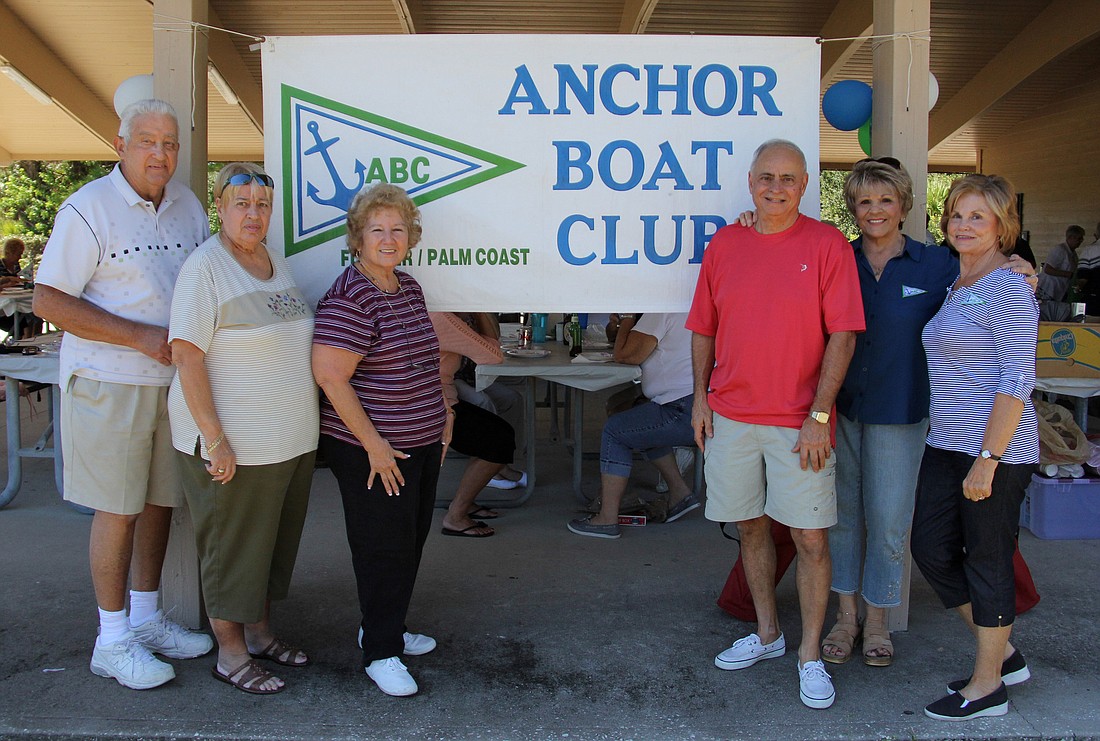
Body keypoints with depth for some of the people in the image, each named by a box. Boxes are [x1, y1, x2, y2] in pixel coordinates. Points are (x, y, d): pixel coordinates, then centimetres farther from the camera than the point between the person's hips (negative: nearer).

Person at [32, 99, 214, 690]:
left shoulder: (188, 205, 8)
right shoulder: (88, 208, -11)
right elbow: (49, 301, -14)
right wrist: (143, 337, -20)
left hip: (175, 380, 6)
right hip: (110, 383, -6)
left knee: (160, 501, 13)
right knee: (119, 508, 1)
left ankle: (145, 619, 29)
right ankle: (112, 641, 15)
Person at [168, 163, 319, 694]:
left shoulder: (278, 263, 10)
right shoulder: (205, 267, -14)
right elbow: (186, 356, -18)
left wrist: (305, 425, 16)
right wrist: (216, 439, -22)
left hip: (292, 440, 8)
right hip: (234, 444, -8)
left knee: (276, 539, 18)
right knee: (233, 546, 6)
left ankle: (260, 632, 36)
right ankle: (230, 655, 22)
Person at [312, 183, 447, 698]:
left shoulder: (408, 287, 10)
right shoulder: (348, 298, -18)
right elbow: (329, 375, -23)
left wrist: (443, 413, 17)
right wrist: (374, 444, -21)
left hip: (423, 442, 9)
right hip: (371, 451, -9)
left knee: (412, 540, 18)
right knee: (385, 548, 1)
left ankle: (383, 627, 36)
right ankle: (381, 653, 17)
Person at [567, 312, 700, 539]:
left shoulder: (660, 313, -8)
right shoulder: (684, 310, 22)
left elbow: (623, 355, -8)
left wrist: (627, 319, 5)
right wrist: (627, 323, 15)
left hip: (687, 411, -10)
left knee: (615, 430, 2)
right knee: (642, 425, 28)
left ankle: (607, 519, 3)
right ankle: (680, 493, 25)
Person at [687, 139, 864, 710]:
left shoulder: (827, 245, -4)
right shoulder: (724, 244, 7)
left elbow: (843, 335, -8)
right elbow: (704, 329, 13)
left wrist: (819, 416, -13)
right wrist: (700, 398, 5)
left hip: (799, 422, -3)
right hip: (730, 416, 4)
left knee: (811, 538, 1)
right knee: (751, 526, 14)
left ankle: (810, 654, 17)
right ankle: (767, 633, 32)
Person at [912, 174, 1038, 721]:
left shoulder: (1008, 290, -12)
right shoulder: (957, 288, 15)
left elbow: (1018, 381, -18)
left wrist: (987, 458, -21)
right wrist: (958, 449, 17)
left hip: (995, 449, -9)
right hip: (948, 444, 9)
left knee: (987, 560, 3)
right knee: (931, 548, 10)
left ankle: (987, 686, 20)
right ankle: (1004, 656, 29)